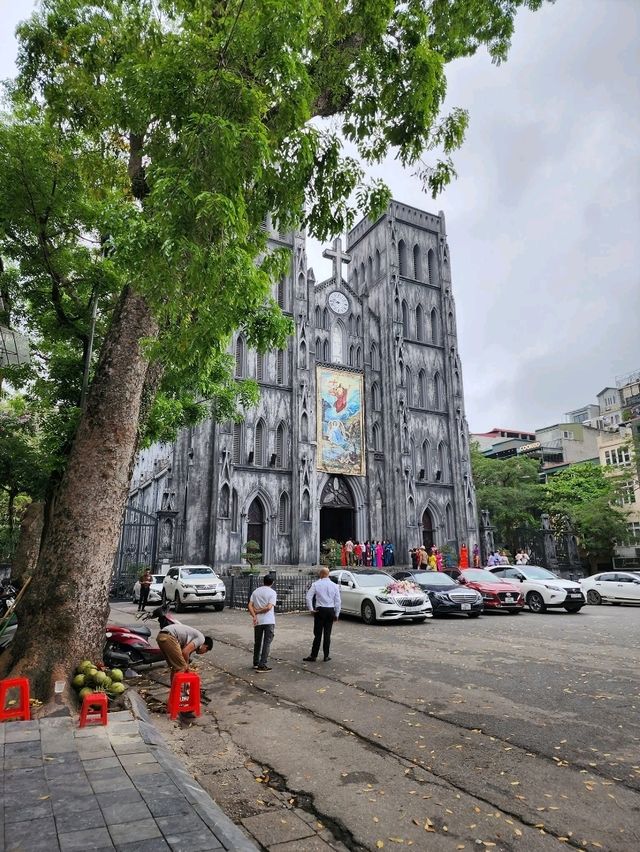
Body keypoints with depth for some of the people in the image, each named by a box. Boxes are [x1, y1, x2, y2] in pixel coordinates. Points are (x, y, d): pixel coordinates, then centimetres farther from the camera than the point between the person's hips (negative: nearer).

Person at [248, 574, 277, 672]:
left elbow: (250, 606, -1)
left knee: (257, 642, 17)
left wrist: (254, 616, -9)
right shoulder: (272, 592, -6)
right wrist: (258, 611, -5)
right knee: (267, 643, 0)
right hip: (269, 621, -5)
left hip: (258, 621, 5)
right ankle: (262, 665, -4)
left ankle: (256, 663, 27)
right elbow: (269, 607, -16)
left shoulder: (255, 591, 8)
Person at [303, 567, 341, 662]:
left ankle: (313, 656, 6)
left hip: (320, 611, -2)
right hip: (330, 611, 2)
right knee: (327, 634, 8)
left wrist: (311, 609, -3)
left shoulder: (316, 584, -5)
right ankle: (326, 656, 14)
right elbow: (338, 601, 3)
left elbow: (308, 597, -11)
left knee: (318, 634, 2)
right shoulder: (334, 585, 3)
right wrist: (337, 614, 8)